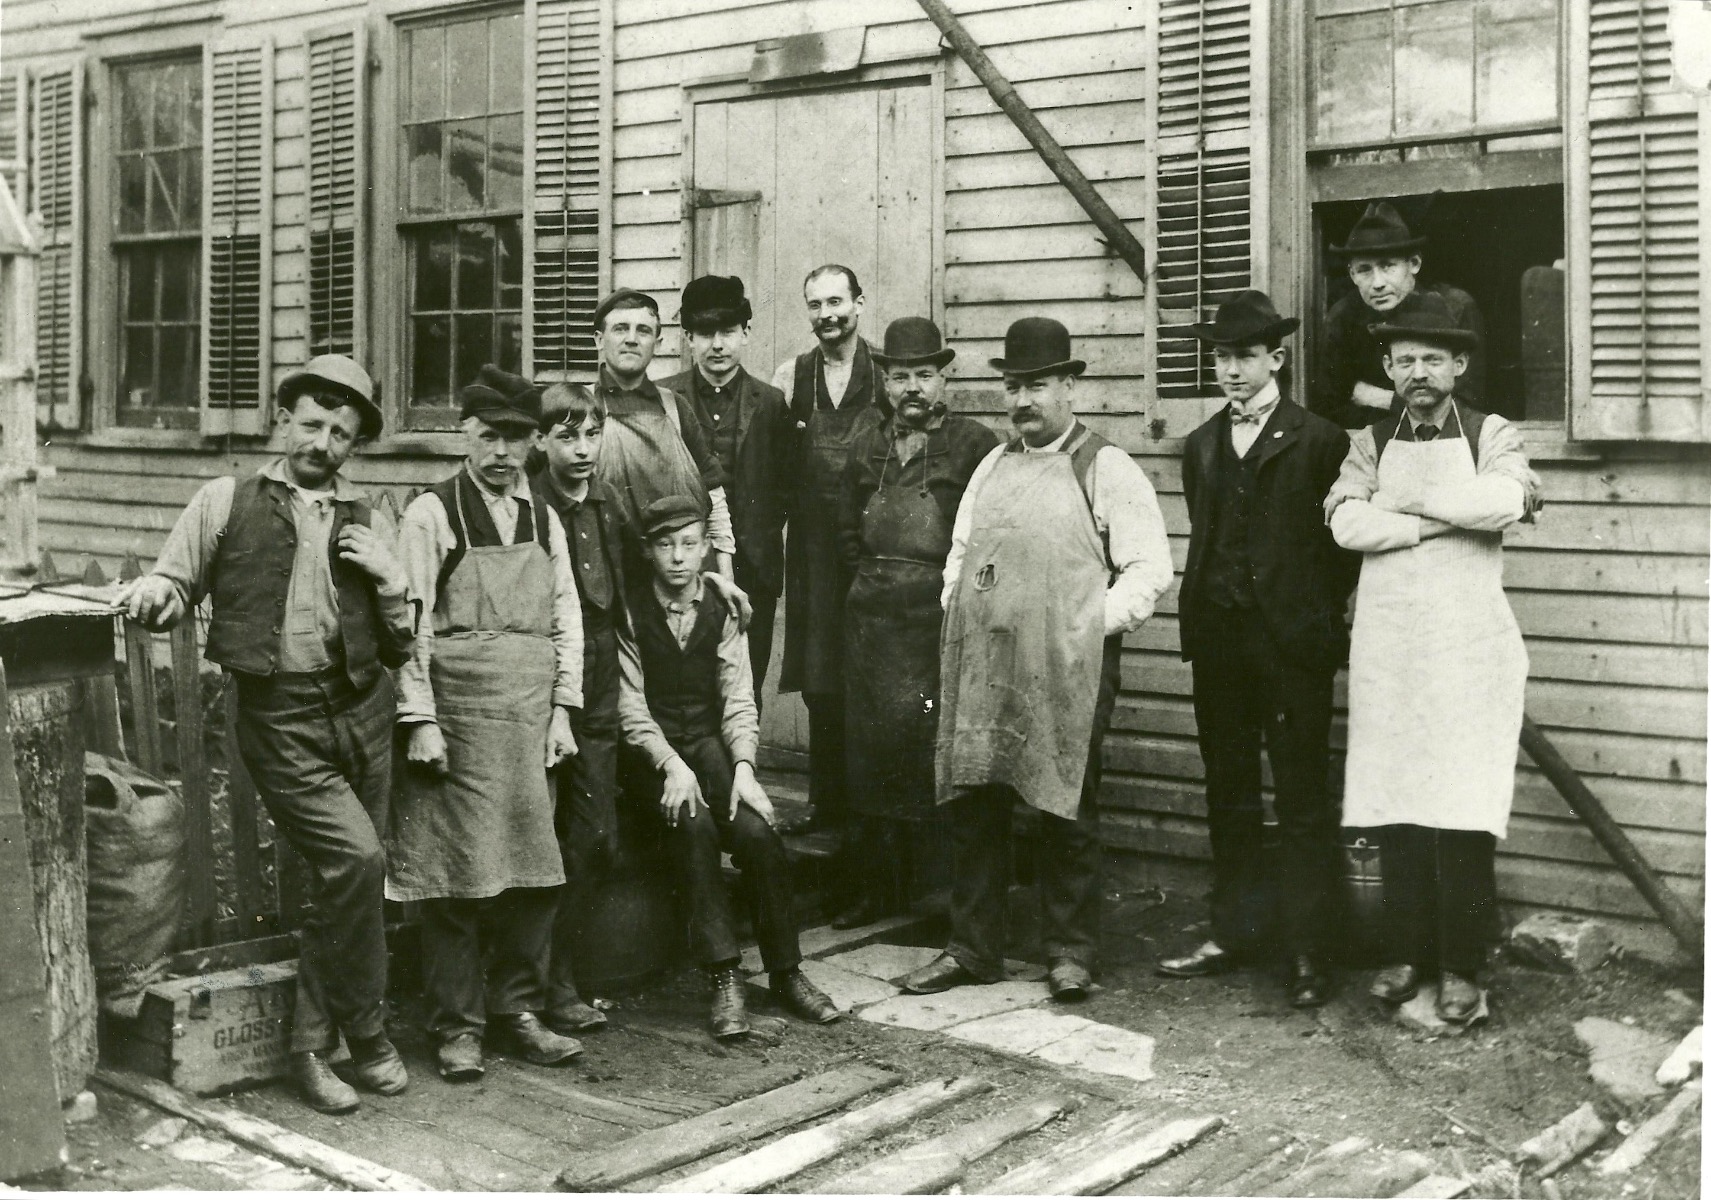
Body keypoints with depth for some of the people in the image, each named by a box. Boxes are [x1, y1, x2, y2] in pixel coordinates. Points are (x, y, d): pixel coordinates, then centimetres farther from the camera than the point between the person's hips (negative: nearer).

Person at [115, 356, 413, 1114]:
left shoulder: (370, 524, 14)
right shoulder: (226, 502, 7)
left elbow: (401, 647, 16)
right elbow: (176, 584, 10)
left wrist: (390, 580, -1)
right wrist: (154, 593, -12)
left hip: (361, 711, 4)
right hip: (279, 717, -4)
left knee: (338, 882, 6)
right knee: (356, 859, -18)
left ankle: (313, 1050, 22)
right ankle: (365, 1031, 2)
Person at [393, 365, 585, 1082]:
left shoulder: (544, 520, 13)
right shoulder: (431, 516, -2)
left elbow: (567, 619, 13)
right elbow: (411, 626, -5)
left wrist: (562, 710, 5)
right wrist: (420, 720, -11)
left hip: (532, 718, 5)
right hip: (457, 712, -4)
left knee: (534, 870, 5)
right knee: (459, 872, -2)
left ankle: (517, 1010, 19)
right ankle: (457, 1027, 10)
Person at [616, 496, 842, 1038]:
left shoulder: (721, 609, 7)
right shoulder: (630, 612, -2)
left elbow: (738, 699, 3)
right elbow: (631, 707, -6)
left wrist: (743, 767, -14)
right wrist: (672, 766, -20)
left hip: (711, 742, 2)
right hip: (653, 750, -2)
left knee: (755, 829, -24)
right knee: (693, 823, -32)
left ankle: (786, 971, -11)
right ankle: (724, 977, -26)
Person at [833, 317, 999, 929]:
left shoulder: (974, 443, -2)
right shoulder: (868, 444, 15)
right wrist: (870, 576, 15)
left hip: (938, 617, -5)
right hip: (870, 614, 5)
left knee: (930, 757, -7)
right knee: (868, 748, 6)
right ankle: (875, 889, 16)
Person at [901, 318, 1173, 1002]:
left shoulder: (1108, 470, 0)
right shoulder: (992, 465, 18)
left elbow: (1149, 568, -4)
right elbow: (960, 551, 24)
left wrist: (1095, 623, -12)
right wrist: (955, 615, 9)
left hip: (1065, 668, -5)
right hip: (979, 666, 5)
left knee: (1066, 812, 3)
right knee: (972, 805, 7)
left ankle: (1071, 953, 15)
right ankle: (972, 949, 18)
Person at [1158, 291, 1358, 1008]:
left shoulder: (1319, 441, -4)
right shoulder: (1201, 446, 13)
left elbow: (1344, 540, -1)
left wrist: (1319, 618, -2)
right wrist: (1198, 619, 9)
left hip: (1293, 645, -5)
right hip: (1218, 644, 6)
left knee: (1303, 801, 0)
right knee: (1229, 797, 12)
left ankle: (1305, 954, 6)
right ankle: (1234, 932, 23)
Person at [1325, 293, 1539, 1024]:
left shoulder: (1492, 436, 5)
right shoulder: (1371, 443, 11)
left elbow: (1507, 501, -17)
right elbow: (1345, 522, -7)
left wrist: (1403, 499, -8)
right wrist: (1448, 518, -11)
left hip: (1466, 649, -2)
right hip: (1386, 648, 3)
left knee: (1462, 812, -5)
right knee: (1394, 806, 4)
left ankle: (1463, 968, 5)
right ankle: (1407, 954, 15)